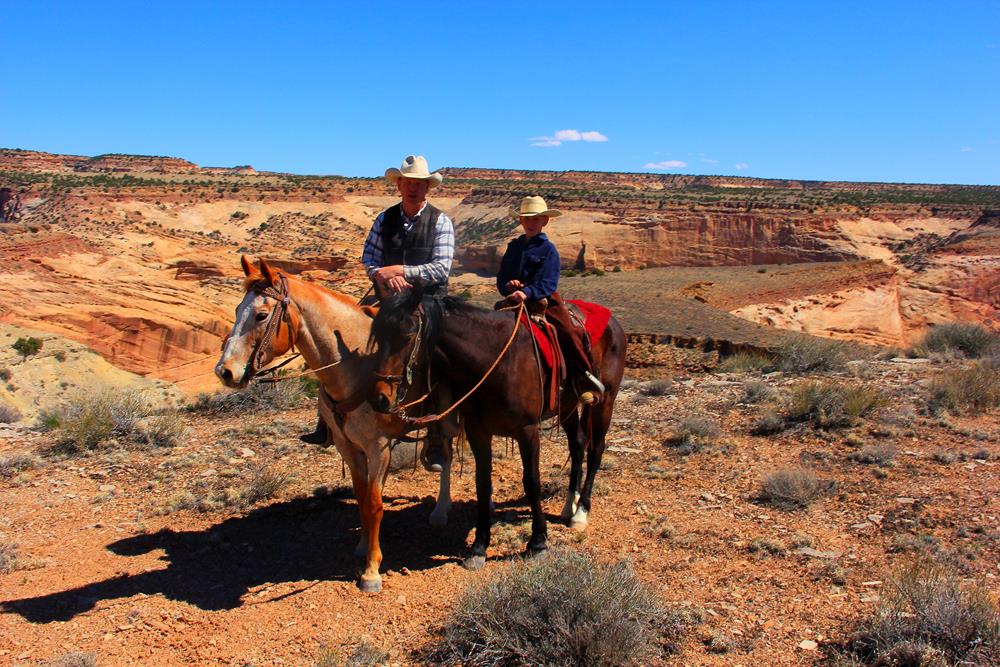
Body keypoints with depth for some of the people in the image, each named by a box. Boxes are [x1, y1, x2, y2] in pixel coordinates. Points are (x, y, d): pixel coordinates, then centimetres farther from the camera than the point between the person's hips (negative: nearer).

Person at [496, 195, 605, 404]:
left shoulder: (548, 249, -1)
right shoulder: (513, 246, 14)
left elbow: (547, 285, -12)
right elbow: (500, 278, 15)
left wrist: (527, 293, -30)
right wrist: (508, 285, -9)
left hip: (544, 299, -5)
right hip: (515, 300, 5)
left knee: (568, 331, -21)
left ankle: (586, 379, -10)